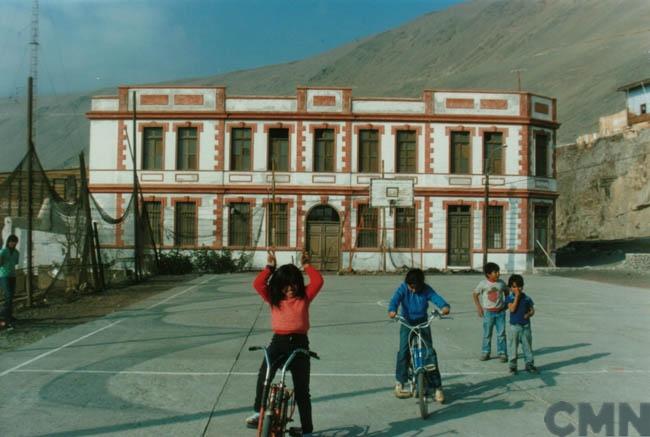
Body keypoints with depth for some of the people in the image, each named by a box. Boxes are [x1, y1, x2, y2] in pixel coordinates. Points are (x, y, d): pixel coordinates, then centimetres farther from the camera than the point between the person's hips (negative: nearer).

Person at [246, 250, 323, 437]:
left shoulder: (305, 297, 6)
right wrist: (270, 267, -3)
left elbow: (318, 281, -6)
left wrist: (307, 265, 2)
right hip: (278, 341, 1)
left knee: (301, 390, 6)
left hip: (300, 343, 0)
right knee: (263, 376, -24)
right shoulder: (274, 298, 8)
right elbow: (257, 284, -4)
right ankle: (258, 412, -6)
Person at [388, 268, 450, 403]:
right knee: (403, 350, -15)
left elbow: (437, 298, -26)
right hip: (407, 323, 0)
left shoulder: (426, 289, -11)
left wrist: (445, 306, -50)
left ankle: (437, 387, -2)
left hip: (423, 323, 0)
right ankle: (399, 383, 1)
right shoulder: (403, 288, -12)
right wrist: (392, 310, -51)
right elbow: (395, 299, -29)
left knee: (430, 351, -8)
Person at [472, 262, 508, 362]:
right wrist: (479, 307, -3)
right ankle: (485, 353, 18)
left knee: (501, 334, 4)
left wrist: (506, 303, 7)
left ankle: (502, 353, 13)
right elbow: (474, 294, 1)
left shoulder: (501, 283, -2)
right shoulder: (483, 284, -9)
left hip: (500, 312, 2)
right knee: (487, 334, 6)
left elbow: (506, 292, 16)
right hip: (488, 312, -2)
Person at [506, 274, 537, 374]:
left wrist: (528, 314, -15)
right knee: (514, 347, 5)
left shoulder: (527, 298, 2)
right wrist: (517, 297, -18)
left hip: (526, 326, 2)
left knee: (528, 346, 8)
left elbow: (532, 310, 7)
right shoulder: (510, 298, -4)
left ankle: (529, 364, 19)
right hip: (514, 326, -2)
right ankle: (513, 366, 13)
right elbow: (512, 309, -19)